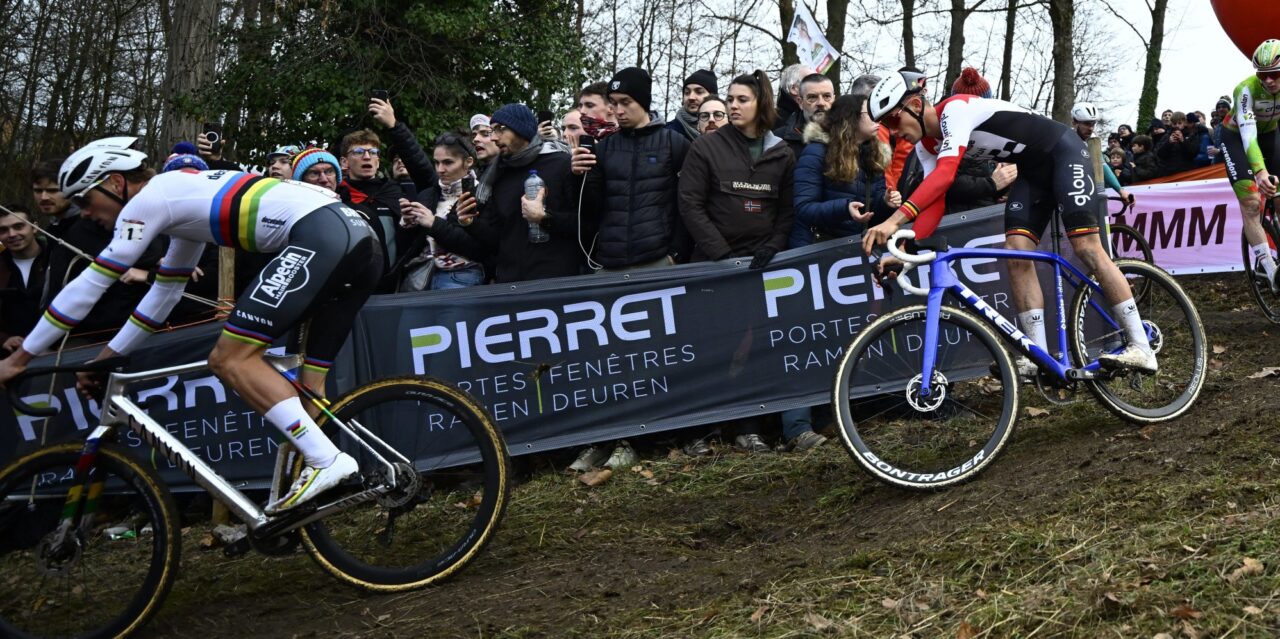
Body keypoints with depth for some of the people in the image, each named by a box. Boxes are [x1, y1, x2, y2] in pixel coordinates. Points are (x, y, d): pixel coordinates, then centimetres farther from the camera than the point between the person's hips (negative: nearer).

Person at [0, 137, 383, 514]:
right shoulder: (183, 199, 31)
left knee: (230, 359, -10)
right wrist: (105, 358, 39)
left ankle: (328, 461, -17)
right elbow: (164, 293, 38)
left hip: (320, 236, -10)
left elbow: (88, 285, 4)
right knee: (308, 388, 11)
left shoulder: (150, 198, 4)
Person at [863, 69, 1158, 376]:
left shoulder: (956, 108, -27)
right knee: (1016, 254, -8)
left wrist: (895, 219, -51)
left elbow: (945, 173, -42)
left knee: (1086, 247, -17)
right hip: (1033, 170, 8)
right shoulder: (927, 146, -1)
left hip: (1063, 152, -8)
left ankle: (1141, 347, -12)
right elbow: (934, 202, -5)